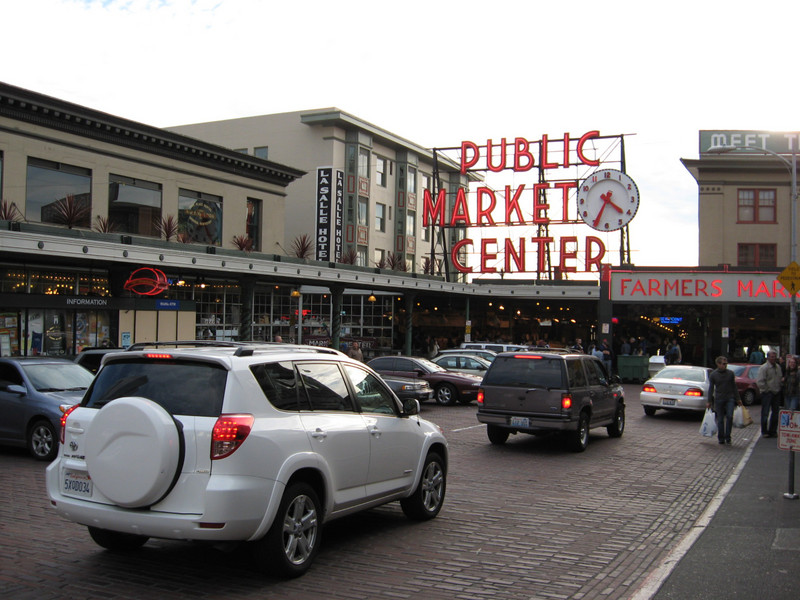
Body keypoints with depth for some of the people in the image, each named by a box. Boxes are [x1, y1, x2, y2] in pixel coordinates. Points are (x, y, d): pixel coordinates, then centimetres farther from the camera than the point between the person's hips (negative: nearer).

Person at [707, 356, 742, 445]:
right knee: (720, 419, 3)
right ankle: (721, 438, 14)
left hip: (730, 398, 1)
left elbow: (734, 387, 12)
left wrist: (738, 399, 12)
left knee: (729, 417, -11)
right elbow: (711, 388, 4)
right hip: (719, 399, -1)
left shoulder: (730, 373, 4)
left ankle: (727, 437, 1)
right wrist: (709, 402, 2)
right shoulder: (713, 375, 0)